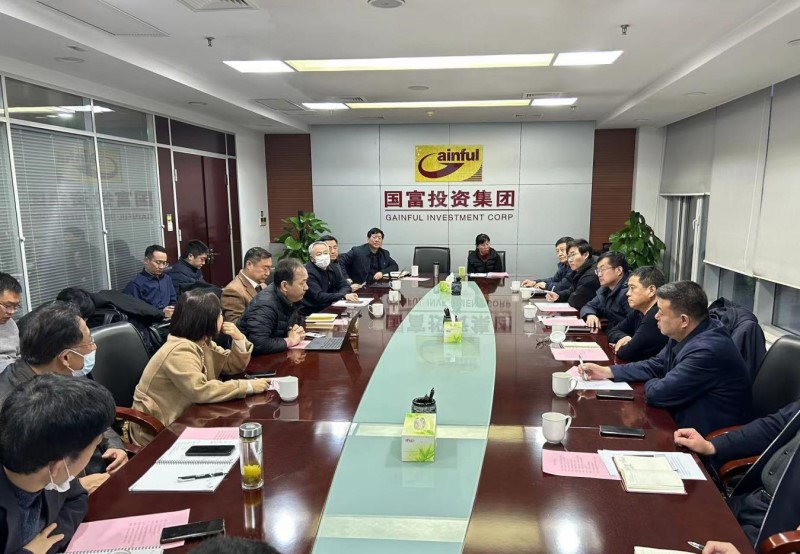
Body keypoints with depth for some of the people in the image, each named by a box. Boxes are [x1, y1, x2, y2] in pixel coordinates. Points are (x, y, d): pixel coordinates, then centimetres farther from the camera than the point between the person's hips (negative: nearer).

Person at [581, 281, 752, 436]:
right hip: (685, 420, 8)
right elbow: (655, 365, 11)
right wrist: (606, 372, 5)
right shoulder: (685, 334, -2)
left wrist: (650, 384, -2)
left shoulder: (707, 350, -31)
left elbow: (657, 393, -26)